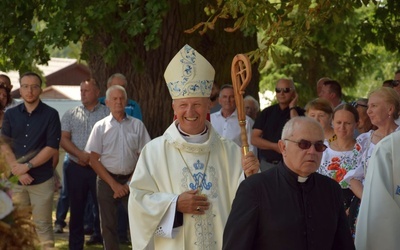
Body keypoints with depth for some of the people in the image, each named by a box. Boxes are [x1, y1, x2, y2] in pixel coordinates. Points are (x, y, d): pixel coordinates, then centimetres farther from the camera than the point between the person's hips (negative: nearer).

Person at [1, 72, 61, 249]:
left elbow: (52, 148, -7)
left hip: (42, 179, -3)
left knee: (42, 225, -1)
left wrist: (27, 166, -14)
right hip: (15, 179, 3)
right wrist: (18, 170, -11)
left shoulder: (51, 114, -1)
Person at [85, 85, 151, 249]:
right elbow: (94, 160, 0)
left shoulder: (137, 125, 2)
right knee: (108, 225, 5)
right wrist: (113, 184, -6)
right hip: (107, 180, 1)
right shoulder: (100, 127, 2)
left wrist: (130, 183, -4)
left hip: (130, 180, -1)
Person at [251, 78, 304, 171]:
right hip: (267, 163, 3)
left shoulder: (299, 112, 2)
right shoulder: (267, 112, 10)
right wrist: (275, 146, -10)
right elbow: (254, 139, 4)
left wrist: (292, 108, -8)